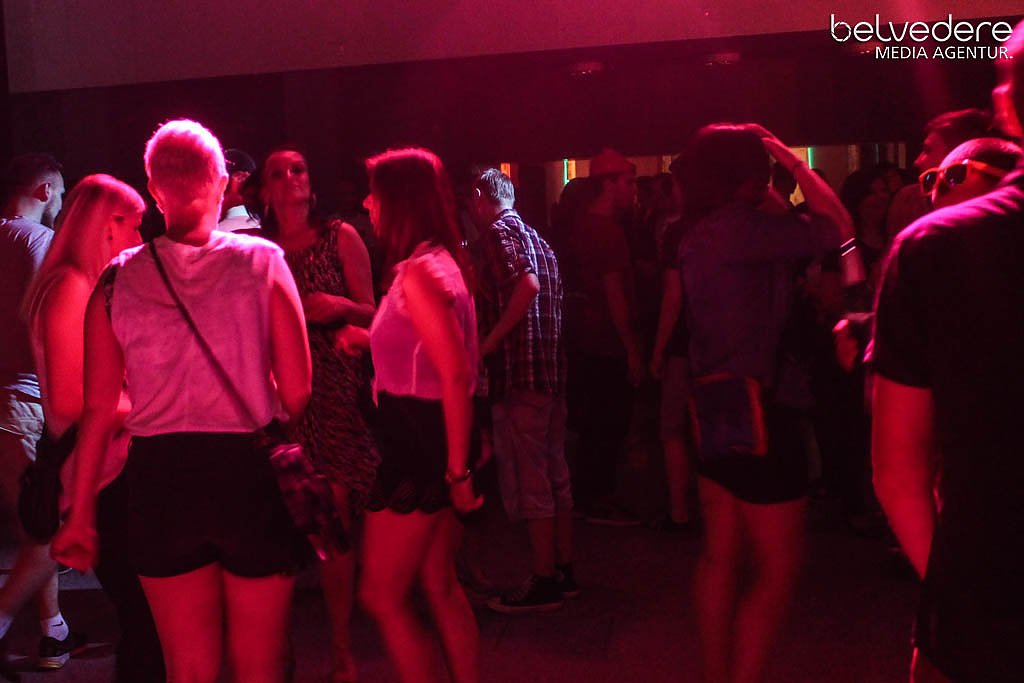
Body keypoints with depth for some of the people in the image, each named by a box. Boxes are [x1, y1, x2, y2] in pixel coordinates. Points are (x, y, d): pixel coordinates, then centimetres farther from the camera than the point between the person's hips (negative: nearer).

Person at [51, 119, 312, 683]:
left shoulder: (117, 281, 0)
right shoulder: (262, 262, -5)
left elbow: (99, 408, 1)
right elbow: (297, 392, -8)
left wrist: (80, 514, 11)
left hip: (160, 480, 2)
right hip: (250, 472, -1)